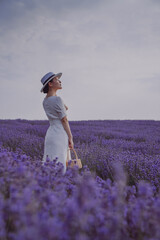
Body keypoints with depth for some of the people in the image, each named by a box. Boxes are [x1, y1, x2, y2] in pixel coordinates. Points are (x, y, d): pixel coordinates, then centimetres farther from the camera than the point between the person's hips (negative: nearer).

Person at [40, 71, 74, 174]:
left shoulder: (45, 101, 13)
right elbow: (64, 120, -12)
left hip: (51, 132, 9)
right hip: (60, 134, -9)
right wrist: (71, 138, -8)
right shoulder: (57, 99, -13)